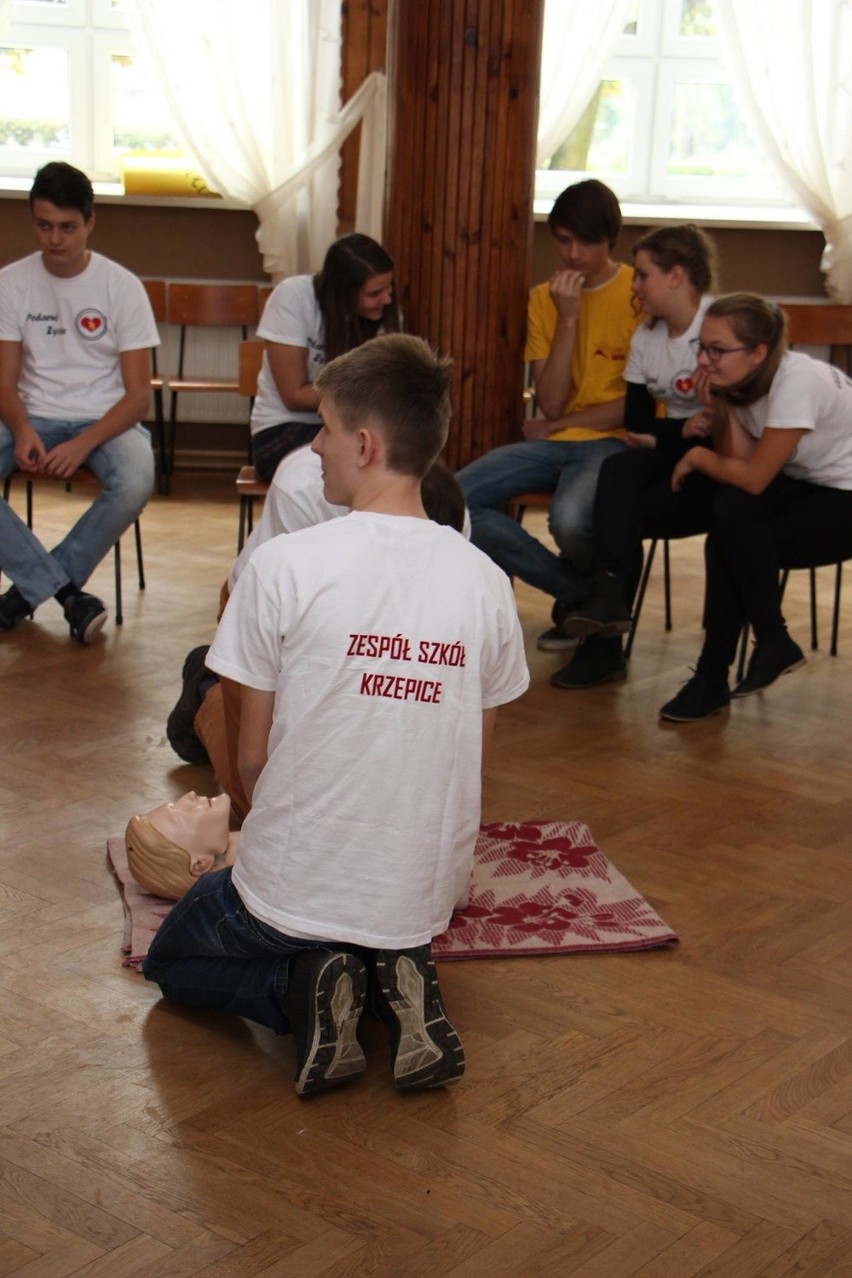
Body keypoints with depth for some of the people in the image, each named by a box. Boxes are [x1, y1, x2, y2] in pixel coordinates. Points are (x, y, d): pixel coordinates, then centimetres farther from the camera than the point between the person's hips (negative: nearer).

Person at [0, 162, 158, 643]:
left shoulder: (122, 286, -5)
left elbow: (139, 394, -8)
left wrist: (83, 445, -23)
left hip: (106, 419, -2)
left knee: (135, 484, -35)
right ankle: (67, 593, -20)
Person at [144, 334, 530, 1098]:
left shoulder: (286, 564, -18)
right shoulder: (484, 581, -6)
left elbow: (254, 757, -8)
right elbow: (472, 757, 4)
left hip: (296, 886, -4)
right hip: (427, 894, 4)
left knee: (174, 961, 28)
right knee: (387, 945, 40)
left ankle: (303, 990, -1)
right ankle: (397, 983, 5)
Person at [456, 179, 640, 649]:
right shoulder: (545, 298, 9)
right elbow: (550, 404, 0)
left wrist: (558, 425, -3)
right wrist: (567, 318, -9)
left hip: (614, 442, -5)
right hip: (553, 444, 5)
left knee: (569, 517, -37)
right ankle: (581, 593, -5)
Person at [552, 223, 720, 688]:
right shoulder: (645, 337, 11)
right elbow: (635, 419, 5)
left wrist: (663, 437, -17)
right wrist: (682, 428, -15)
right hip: (670, 451, 6)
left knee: (625, 515, -23)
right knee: (617, 470, -26)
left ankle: (604, 646, -17)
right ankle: (608, 598, -35)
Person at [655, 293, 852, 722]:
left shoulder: (798, 381, -27)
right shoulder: (738, 380, -4)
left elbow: (752, 477, -24)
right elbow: (739, 460, -10)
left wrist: (696, 457, -10)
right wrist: (721, 404, -20)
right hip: (804, 486, 7)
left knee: (736, 520, -26)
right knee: (729, 515, -20)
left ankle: (773, 642, -4)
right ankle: (712, 678, -10)